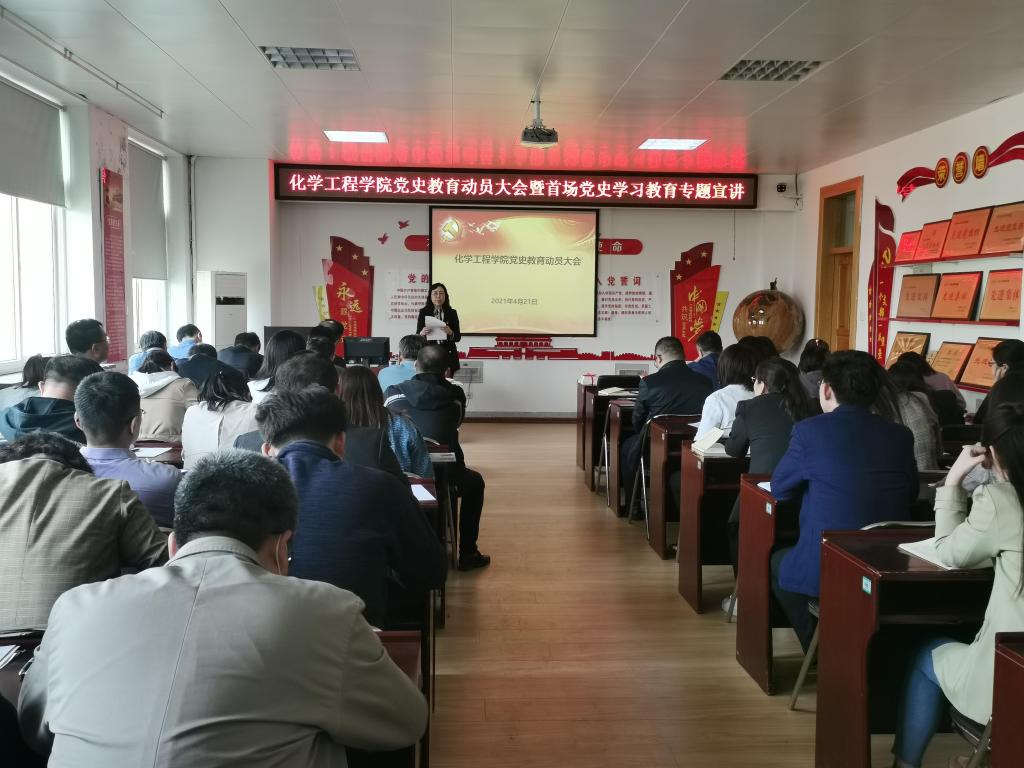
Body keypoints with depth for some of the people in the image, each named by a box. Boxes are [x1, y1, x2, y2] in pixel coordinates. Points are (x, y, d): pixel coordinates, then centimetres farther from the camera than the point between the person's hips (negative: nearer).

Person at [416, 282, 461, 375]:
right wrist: (422, 333, -16)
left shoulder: (452, 313, 6)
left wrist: (450, 333, -16)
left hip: (448, 355, 1)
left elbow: (458, 337, 5)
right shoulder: (423, 313, 5)